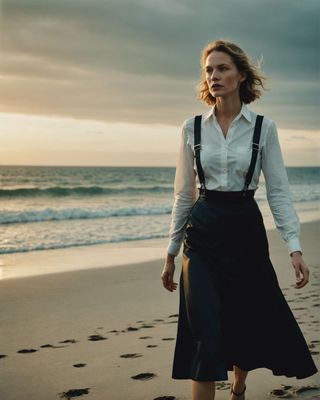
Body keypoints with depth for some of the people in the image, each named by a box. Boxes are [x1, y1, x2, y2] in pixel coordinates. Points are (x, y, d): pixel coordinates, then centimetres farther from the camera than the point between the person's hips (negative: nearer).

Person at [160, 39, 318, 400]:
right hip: (203, 234, 0)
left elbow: (278, 191, -2)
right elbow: (184, 194, 6)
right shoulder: (193, 127, 2)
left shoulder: (263, 127, -2)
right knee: (206, 334, -8)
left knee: (247, 327, 14)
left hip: (246, 232, 0)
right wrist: (171, 253, 7)